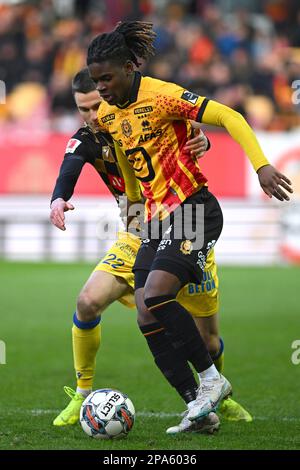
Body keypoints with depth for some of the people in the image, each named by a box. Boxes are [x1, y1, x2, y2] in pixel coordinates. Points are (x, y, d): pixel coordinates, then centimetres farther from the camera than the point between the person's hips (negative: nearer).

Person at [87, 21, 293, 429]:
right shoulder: (106, 115, 8)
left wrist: (261, 165, -27)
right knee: (147, 318, -4)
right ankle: (199, 409, 3)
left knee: (156, 295, -24)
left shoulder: (161, 95, -15)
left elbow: (229, 117, -19)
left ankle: (212, 379, -7)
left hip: (194, 210, -8)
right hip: (157, 219, 8)